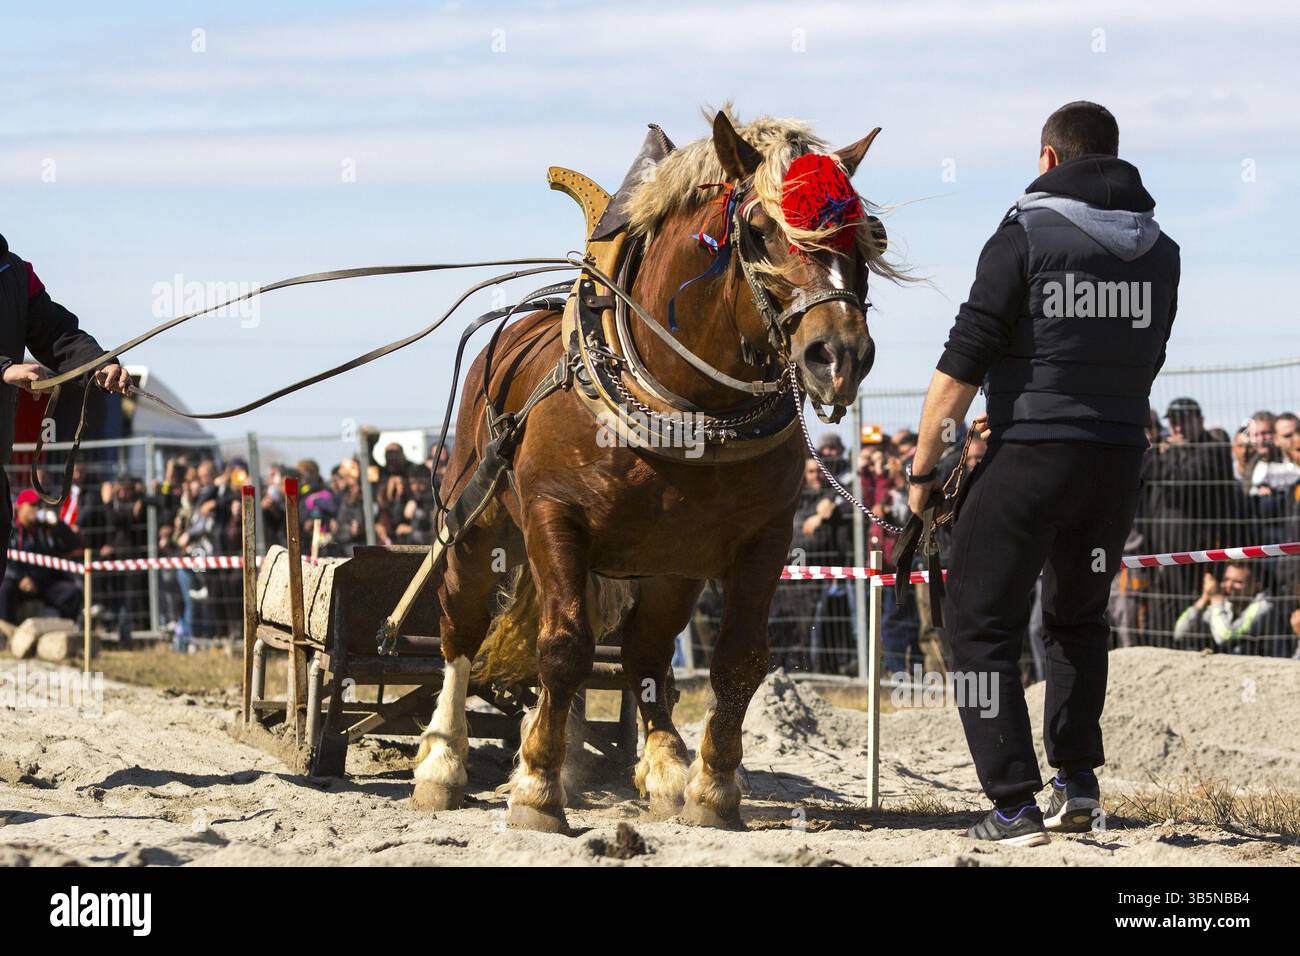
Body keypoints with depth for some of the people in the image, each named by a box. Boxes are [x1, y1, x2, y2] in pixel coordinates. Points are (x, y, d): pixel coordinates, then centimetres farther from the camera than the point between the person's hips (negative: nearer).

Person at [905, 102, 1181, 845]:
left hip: (1031, 454, -5)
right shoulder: (1160, 252, 7)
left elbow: (961, 368, -10)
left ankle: (1015, 803, -6)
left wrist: (922, 469, -4)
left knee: (982, 625, 2)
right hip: (1121, 459, 6)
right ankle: (1078, 780, 21)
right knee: (1080, 618, 26)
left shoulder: (1025, 237, -9)